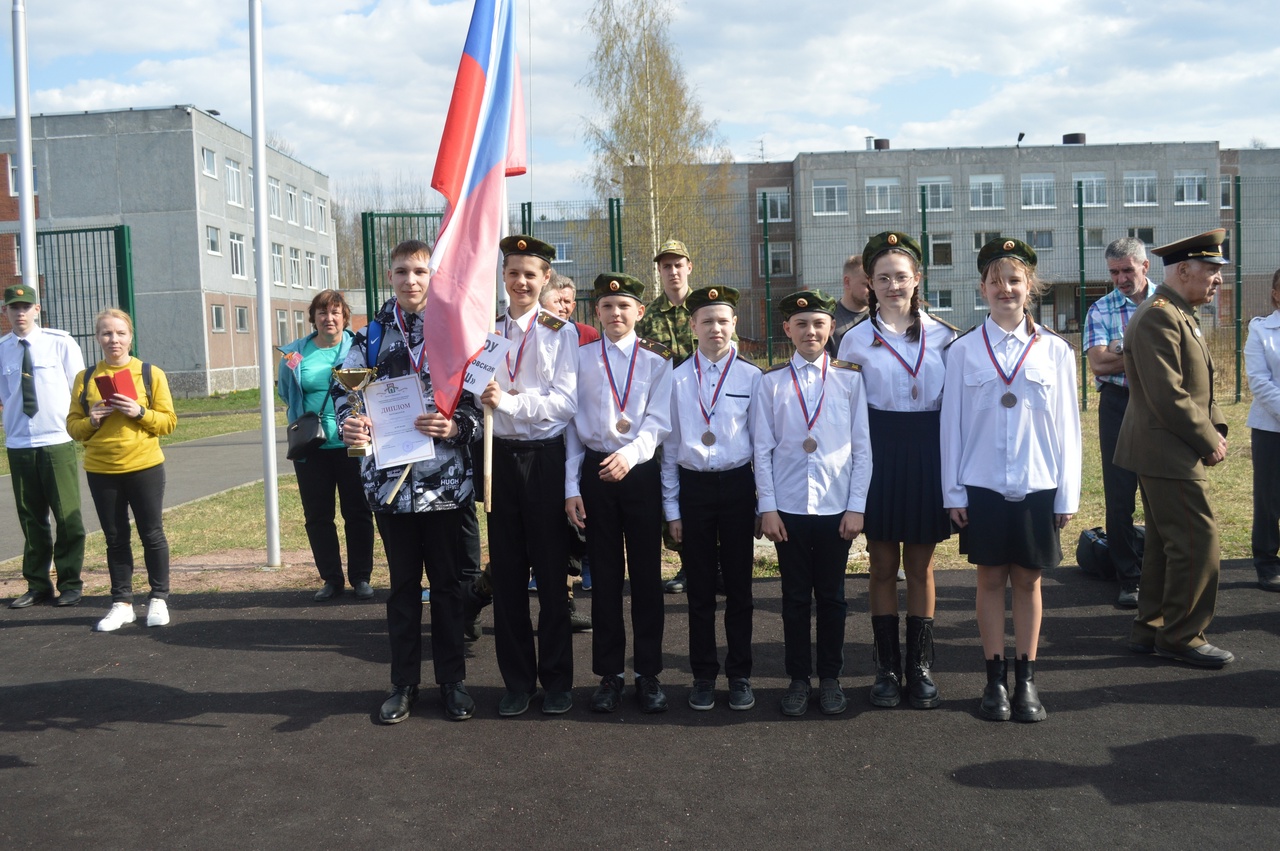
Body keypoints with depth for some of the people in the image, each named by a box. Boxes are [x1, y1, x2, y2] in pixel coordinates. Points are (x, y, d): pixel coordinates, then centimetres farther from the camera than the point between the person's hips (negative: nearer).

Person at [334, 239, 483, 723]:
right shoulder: (372, 337, 6)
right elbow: (345, 390, 6)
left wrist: (455, 427, -19)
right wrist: (349, 424, -14)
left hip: (447, 480, -1)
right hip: (391, 479, 2)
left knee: (448, 582, 8)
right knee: (403, 584, 12)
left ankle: (452, 680, 22)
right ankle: (403, 683, 23)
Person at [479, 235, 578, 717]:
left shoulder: (561, 332, -1)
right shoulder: (487, 332, 10)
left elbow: (566, 402, -10)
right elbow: (478, 397, 8)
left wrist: (511, 401, -21)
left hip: (546, 457, -3)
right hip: (501, 457, 3)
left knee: (551, 572, 4)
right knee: (506, 572, 7)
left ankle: (556, 681, 17)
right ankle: (517, 680, 19)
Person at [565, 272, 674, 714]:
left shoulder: (658, 359, 3)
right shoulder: (580, 358, 6)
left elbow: (659, 420, -7)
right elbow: (572, 423, 4)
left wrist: (631, 453, -26)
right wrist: (572, 487, -1)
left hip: (641, 472, -1)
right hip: (595, 471, 1)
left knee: (646, 574, 5)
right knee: (605, 575, 6)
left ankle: (649, 673, 15)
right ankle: (609, 673, 16)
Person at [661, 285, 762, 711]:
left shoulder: (751, 377, 0)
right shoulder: (678, 380, 3)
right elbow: (669, 446, 6)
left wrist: (764, 502, 2)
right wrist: (671, 508, 4)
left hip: (737, 485, -1)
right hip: (693, 487, 1)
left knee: (738, 585, 8)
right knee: (700, 588, 8)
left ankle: (740, 675, 20)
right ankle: (703, 675, 20)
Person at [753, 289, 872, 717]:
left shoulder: (850, 378, 3)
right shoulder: (771, 381, 3)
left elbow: (862, 447, 2)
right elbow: (762, 449, 1)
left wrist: (856, 507, -3)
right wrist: (767, 508, -4)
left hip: (836, 507, 0)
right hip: (788, 507, 0)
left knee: (831, 597, 9)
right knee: (795, 597, 8)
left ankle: (831, 678, 21)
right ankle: (799, 679, 19)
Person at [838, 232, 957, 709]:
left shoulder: (942, 336, 3)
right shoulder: (856, 340, 1)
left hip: (927, 454, 1)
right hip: (880, 454, -1)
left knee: (920, 565, 8)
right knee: (883, 565, 6)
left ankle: (920, 668, 17)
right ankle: (887, 669, 17)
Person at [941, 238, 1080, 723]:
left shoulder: (1054, 351, 1)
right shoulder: (964, 350, 0)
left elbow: (1067, 425, 3)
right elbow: (951, 423, 1)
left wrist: (1067, 496, 1)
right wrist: (954, 493, -2)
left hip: (1037, 487, 1)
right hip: (982, 487, 0)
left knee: (1028, 580, 9)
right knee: (991, 579, 7)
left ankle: (1026, 680, 19)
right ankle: (996, 680, 16)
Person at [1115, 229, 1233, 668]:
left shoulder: (1179, 316, 16)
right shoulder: (1158, 318, -19)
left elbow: (1196, 385, 21)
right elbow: (1168, 396, -24)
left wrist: (1215, 427, 6)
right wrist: (1209, 442, -15)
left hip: (1166, 452, 11)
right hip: (1167, 454, -11)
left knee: (1166, 543, 15)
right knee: (1198, 541, -6)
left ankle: (1151, 629, 25)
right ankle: (1181, 636, 6)